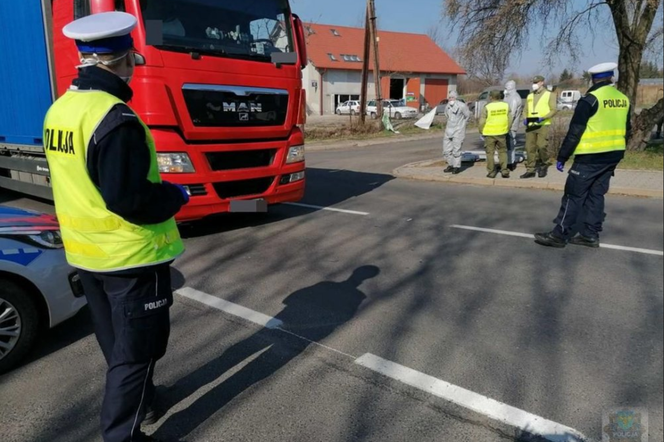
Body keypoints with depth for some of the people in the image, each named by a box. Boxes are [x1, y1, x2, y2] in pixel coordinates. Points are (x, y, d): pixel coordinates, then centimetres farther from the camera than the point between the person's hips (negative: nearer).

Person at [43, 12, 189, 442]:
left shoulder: (60, 109, 4)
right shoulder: (115, 119, -24)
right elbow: (129, 199, -27)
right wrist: (176, 195, -11)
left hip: (86, 251, 9)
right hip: (131, 254, -9)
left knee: (117, 342, 24)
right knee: (137, 348, 7)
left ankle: (141, 399, 44)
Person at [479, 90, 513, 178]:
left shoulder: (487, 107, -11)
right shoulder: (506, 106, 0)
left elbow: (482, 122, -10)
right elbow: (510, 120, 4)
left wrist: (481, 131, 6)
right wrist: (507, 129, 17)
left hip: (489, 134, -3)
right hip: (502, 133, 3)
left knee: (490, 153, 7)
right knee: (502, 151, 14)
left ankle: (491, 172, 9)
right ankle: (504, 170, 8)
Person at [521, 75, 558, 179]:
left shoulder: (549, 94, 4)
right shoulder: (530, 96, 18)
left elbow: (554, 110, -3)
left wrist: (543, 118, -18)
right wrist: (525, 119, -1)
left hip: (543, 125, -5)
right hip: (530, 126, 5)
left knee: (542, 146, -14)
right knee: (529, 147, 1)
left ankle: (545, 164, 10)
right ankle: (531, 170, 7)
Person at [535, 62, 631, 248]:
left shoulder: (590, 99, -12)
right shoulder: (624, 100, 10)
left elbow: (575, 132, -14)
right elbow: (626, 131, 16)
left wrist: (562, 157, -9)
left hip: (591, 156, -7)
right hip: (613, 156, 7)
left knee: (574, 195, -2)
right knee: (596, 194, 12)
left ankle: (560, 235, 1)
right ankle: (590, 235, 14)